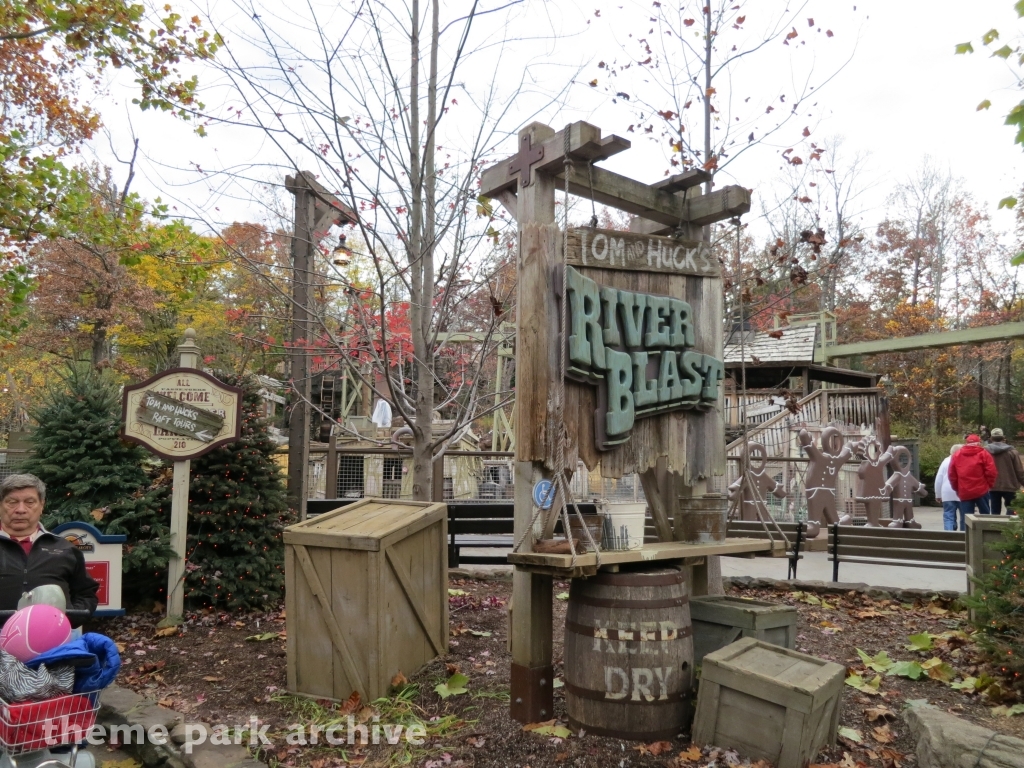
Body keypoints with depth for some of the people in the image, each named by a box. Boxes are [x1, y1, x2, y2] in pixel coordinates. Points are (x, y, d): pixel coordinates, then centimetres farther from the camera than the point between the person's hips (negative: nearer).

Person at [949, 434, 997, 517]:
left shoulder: (956, 455, 10)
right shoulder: (983, 453, 0)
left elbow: (952, 475, 9)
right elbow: (991, 472, -9)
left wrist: (957, 488, 17)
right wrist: (989, 485, 5)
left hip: (964, 493, 2)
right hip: (981, 490, -2)